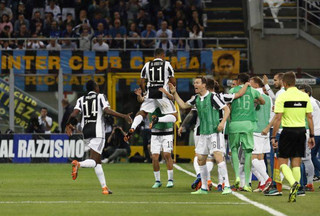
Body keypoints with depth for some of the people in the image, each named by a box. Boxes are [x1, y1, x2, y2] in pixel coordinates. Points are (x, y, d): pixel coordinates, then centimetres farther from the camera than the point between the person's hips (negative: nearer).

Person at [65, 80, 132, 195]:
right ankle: (79, 164, -42)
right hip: (97, 131, -5)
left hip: (86, 132, 5)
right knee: (94, 161, -10)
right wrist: (124, 116, -9)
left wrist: (69, 125, 17)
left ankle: (104, 187, 15)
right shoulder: (100, 97, 2)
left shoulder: (81, 99, 12)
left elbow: (74, 113, 0)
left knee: (98, 161, 16)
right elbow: (107, 110, -13)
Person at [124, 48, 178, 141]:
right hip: (163, 94, -3)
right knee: (174, 116, 2)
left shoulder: (147, 65, 12)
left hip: (150, 94, 3)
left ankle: (132, 128, -11)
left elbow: (141, 83, 11)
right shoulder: (167, 65, 5)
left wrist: (145, 92, 28)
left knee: (142, 113, 17)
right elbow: (173, 82, 4)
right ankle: (157, 119, -26)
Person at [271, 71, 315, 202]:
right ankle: (294, 192, 7)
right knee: (296, 163, 10)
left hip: (288, 131, -4)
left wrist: (273, 137, -8)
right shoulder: (305, 96, 5)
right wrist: (312, 135, 13)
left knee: (282, 162, 3)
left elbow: (278, 119, -11)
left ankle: (293, 183, -23)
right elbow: (310, 117, 7)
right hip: (301, 131, 4)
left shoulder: (282, 97, -8)